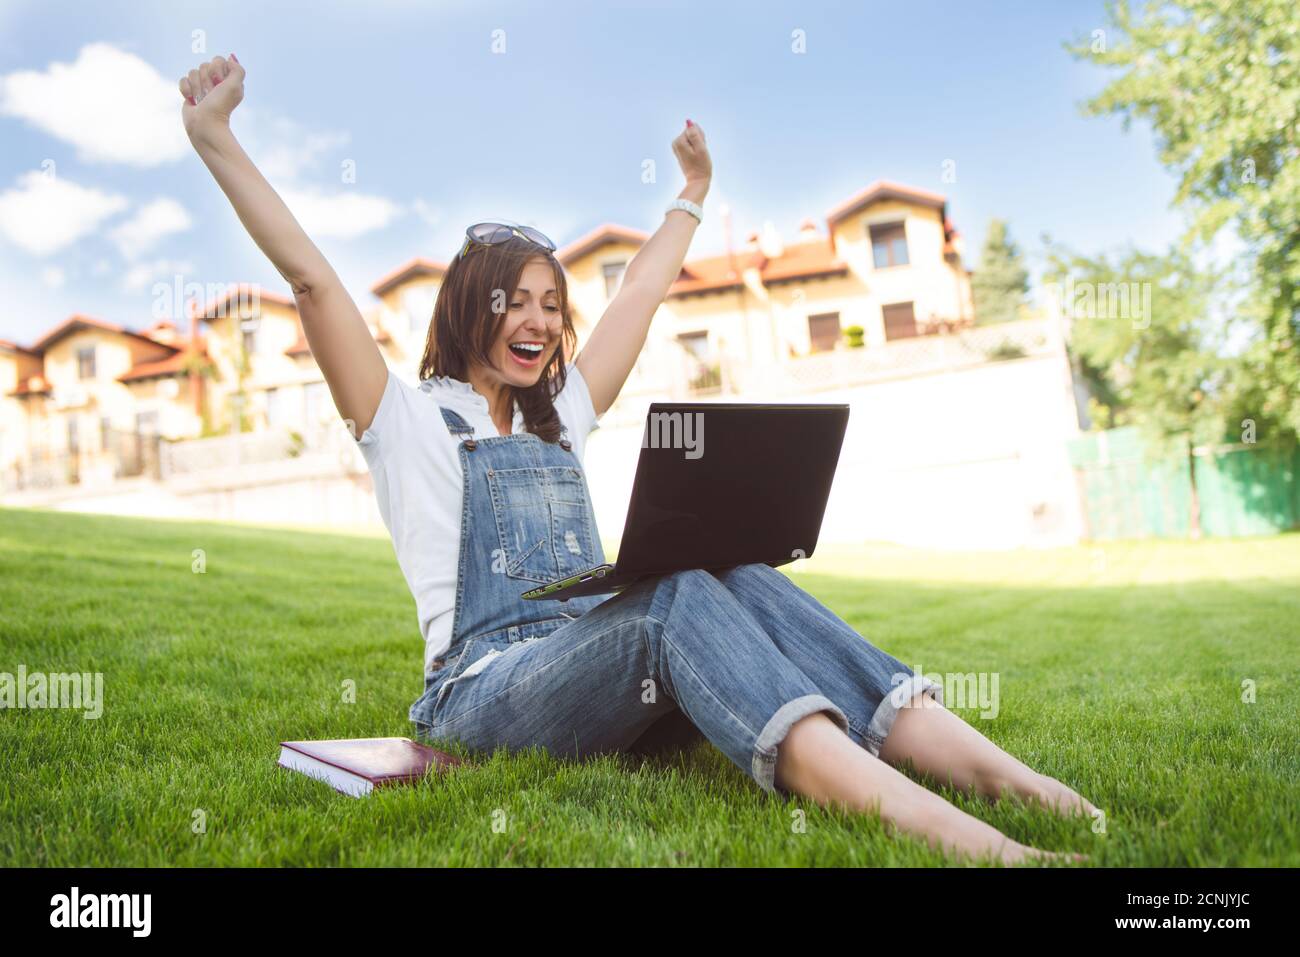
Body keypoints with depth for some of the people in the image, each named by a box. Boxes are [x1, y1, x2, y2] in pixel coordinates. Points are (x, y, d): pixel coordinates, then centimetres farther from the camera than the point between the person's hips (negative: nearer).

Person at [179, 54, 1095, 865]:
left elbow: (641, 294, 29)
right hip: (484, 695, -5)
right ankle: (921, 821, -53)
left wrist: (693, 191, 37)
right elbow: (311, 280, -2)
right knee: (676, 598, -33)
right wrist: (216, 138, -6)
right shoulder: (411, 420, 7)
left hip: (593, 682, 6)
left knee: (739, 578, -23)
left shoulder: (560, 418, 22)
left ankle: (1002, 775, -36)